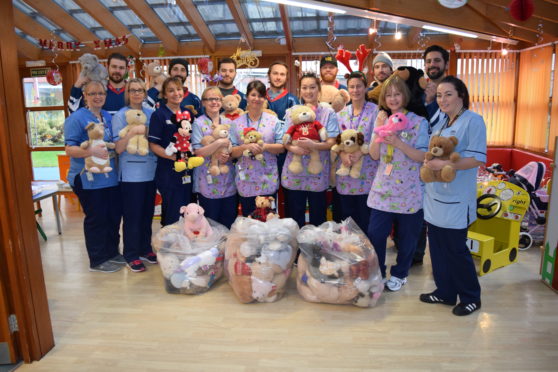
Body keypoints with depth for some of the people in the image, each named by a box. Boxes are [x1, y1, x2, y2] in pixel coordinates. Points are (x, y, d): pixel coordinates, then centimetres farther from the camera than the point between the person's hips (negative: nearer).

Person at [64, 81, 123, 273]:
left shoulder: (109, 117, 13)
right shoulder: (76, 118, -8)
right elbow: (69, 149, -15)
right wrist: (91, 150, -30)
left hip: (110, 177, 7)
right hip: (89, 179, -7)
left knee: (114, 215, 13)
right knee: (96, 219, 2)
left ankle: (112, 252, 31)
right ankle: (98, 260, 17)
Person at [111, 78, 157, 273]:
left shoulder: (151, 113, 8)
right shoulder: (120, 116, -5)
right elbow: (118, 148, -11)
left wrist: (146, 131, -5)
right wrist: (132, 132, -23)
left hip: (150, 171, 4)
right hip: (131, 173, -4)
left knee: (147, 212, 13)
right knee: (132, 215, 3)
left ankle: (145, 248, 28)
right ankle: (131, 254, 16)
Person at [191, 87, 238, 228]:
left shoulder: (228, 122, 10)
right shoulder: (199, 124, -3)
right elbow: (198, 152, -12)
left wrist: (229, 156, -10)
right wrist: (219, 143, -19)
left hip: (229, 182, 4)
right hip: (208, 183, -4)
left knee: (230, 223, 10)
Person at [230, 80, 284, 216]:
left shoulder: (273, 120, 4)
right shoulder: (237, 123, 4)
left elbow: (282, 147, 1)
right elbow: (232, 152, 0)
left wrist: (265, 146, -16)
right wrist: (246, 147, -18)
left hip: (268, 181, 0)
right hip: (245, 181, 0)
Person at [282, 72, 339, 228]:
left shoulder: (328, 113, 3)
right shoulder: (291, 112, 8)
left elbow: (331, 142, -5)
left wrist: (313, 145, -24)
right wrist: (293, 148, -17)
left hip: (318, 173, -1)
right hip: (294, 173, 2)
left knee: (318, 218, 7)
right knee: (295, 217, 8)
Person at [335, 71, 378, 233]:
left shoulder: (375, 111, -1)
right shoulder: (341, 113, 11)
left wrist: (360, 152, -21)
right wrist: (342, 154, -11)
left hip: (367, 173, -3)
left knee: (366, 218, 3)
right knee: (346, 217, 11)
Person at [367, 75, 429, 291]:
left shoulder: (419, 123, -5)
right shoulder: (381, 120, 7)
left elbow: (423, 157, -12)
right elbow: (374, 155, 1)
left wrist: (399, 143, -24)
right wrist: (379, 129, -11)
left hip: (409, 190, -3)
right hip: (383, 188, 3)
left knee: (406, 236, 10)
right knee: (375, 234, 3)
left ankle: (399, 274, 30)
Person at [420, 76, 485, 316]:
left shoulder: (473, 121, -9)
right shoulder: (440, 123, 14)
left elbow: (478, 159, -17)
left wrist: (445, 164, -25)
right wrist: (428, 162, 3)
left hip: (456, 199, -7)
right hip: (435, 196, 7)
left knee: (456, 249, 1)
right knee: (438, 247, 12)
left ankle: (471, 298, 21)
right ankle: (445, 292, 27)